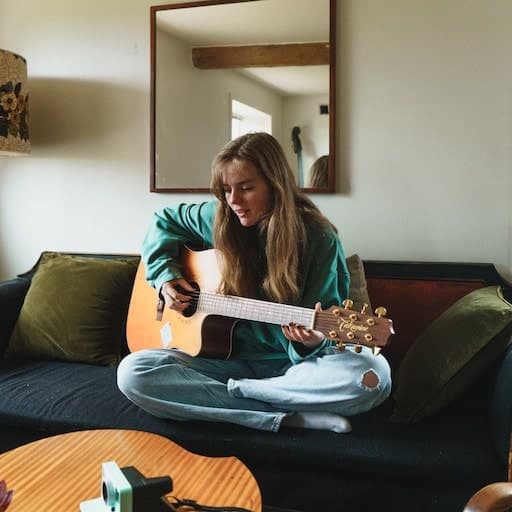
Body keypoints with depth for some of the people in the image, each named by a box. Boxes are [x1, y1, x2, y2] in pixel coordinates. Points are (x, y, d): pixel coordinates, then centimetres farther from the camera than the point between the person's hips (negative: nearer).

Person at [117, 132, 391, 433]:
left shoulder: (318, 237, -10)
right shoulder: (219, 219, -1)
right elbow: (163, 222, 17)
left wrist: (312, 341, -32)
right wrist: (165, 275, 1)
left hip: (295, 363, -2)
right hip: (228, 359, 3)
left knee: (374, 376, -32)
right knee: (132, 372, -21)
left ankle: (231, 390, -16)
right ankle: (287, 417, -23)